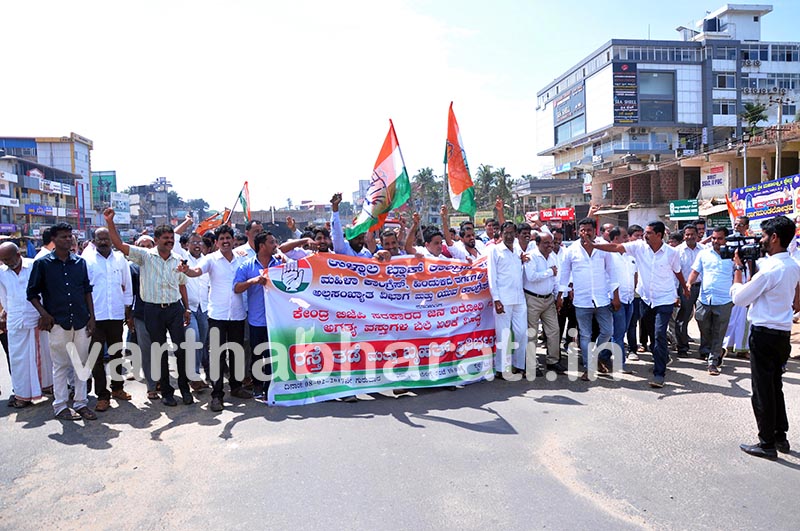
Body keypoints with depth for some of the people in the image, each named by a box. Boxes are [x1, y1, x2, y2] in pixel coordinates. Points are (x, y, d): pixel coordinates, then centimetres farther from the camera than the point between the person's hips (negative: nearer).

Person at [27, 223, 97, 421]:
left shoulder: (80, 262, 9)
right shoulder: (42, 264, 0)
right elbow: (32, 293, 4)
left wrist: (91, 317, 7)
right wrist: (44, 314, -7)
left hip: (81, 322, 3)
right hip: (58, 323, -3)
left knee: (82, 364, 7)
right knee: (61, 365, 4)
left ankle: (81, 403, 17)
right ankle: (60, 406, 13)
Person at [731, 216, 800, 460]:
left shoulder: (770, 269, -22)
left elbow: (739, 298, -16)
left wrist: (738, 268, -5)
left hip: (764, 334, -9)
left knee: (763, 390, 2)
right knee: (775, 386, 20)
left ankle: (767, 444, 11)